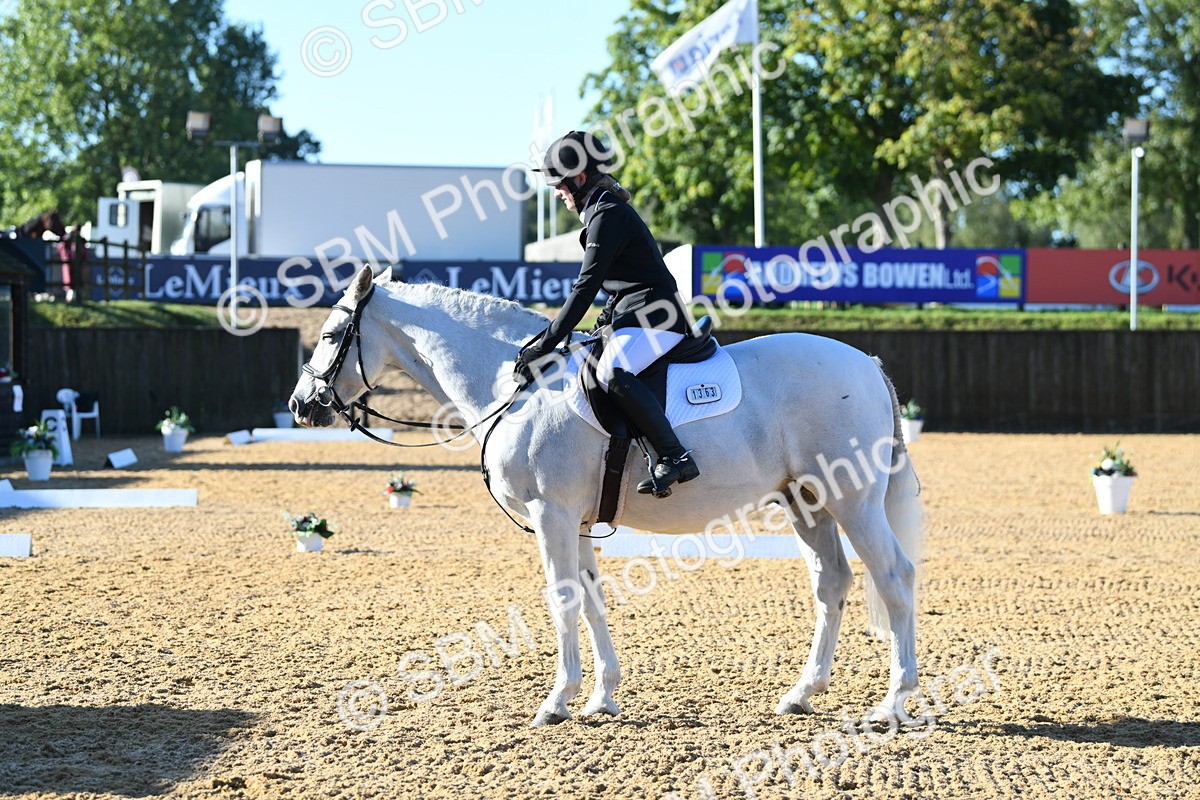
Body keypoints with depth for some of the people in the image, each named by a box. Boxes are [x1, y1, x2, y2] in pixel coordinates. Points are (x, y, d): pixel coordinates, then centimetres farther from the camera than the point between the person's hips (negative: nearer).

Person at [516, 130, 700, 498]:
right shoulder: (603, 212, 18)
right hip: (634, 318, 12)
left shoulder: (608, 216, -14)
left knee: (612, 373, -33)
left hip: (655, 317, -12)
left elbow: (586, 286, -19)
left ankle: (675, 457, -33)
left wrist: (547, 342, -19)